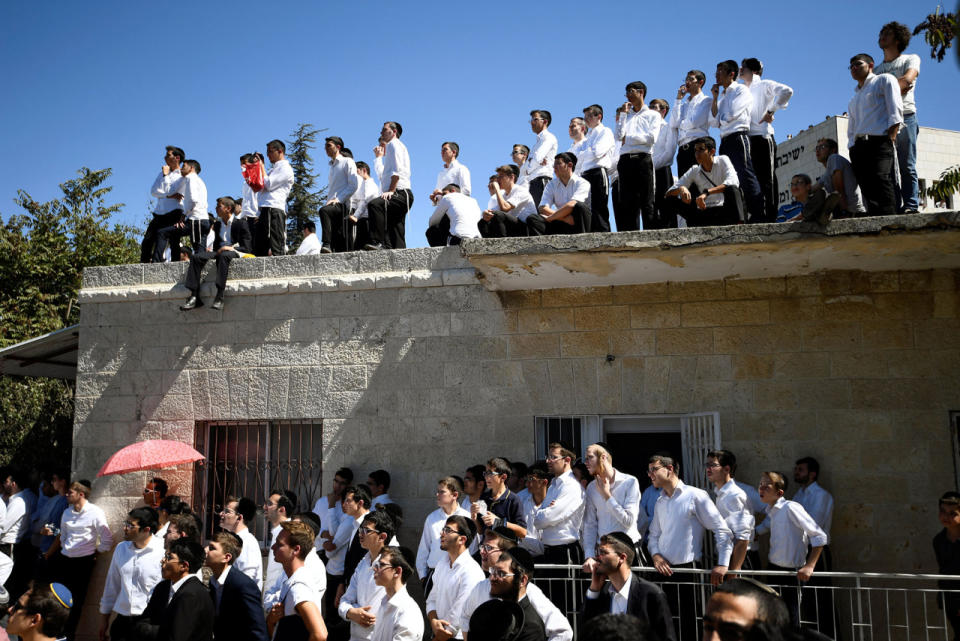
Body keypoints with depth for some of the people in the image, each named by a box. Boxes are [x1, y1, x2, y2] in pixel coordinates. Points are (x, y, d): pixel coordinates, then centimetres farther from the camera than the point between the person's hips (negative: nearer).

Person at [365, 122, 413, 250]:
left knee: (374, 205, -34)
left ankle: (377, 242, -44)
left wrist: (391, 190, -19)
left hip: (400, 192, -11)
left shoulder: (394, 144, 3)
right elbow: (382, 175, 31)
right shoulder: (392, 146, 33)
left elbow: (397, 170, -13)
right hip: (400, 196, 11)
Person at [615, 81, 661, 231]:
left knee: (647, 202, -9)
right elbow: (619, 136, 9)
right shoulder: (626, 115, 25)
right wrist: (623, 114, 9)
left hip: (643, 158, -4)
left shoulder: (653, 115, 13)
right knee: (627, 203, -3)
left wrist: (628, 138, 1)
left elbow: (652, 138, -3)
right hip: (625, 161, 4)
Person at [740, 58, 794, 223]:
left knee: (766, 181, -10)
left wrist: (770, 111, -11)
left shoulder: (763, 85, 6)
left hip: (762, 138, -7)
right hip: (747, 140, 7)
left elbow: (786, 91, -12)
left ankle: (769, 218, -14)